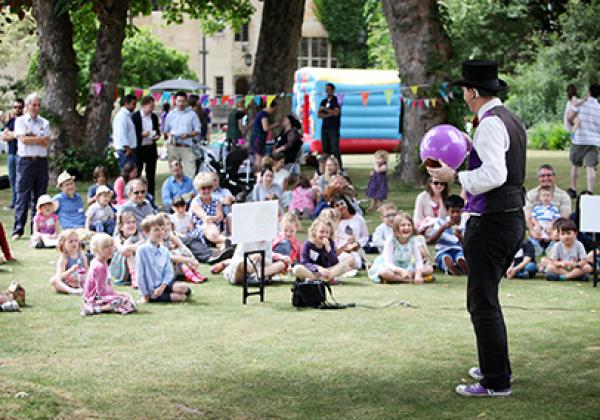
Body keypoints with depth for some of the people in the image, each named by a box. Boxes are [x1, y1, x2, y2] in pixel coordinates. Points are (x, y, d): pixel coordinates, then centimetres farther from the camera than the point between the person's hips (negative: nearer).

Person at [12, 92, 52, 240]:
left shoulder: (44, 123, 11)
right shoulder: (20, 121, 3)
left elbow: (46, 144, -1)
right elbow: (23, 139, -11)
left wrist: (31, 137, -8)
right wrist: (41, 139, -7)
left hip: (41, 161, 4)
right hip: (25, 161, -3)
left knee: (40, 197, 6)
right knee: (22, 197, -5)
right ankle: (18, 231, -4)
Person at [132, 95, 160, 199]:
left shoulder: (154, 117, 9)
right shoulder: (135, 116, -7)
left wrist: (157, 135, -1)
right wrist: (142, 134, -20)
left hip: (151, 148, 5)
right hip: (139, 149, -5)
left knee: (151, 175, 8)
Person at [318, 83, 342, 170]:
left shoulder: (335, 101, -2)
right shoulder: (323, 102, 15)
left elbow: (336, 113, -16)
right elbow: (319, 115, 7)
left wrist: (325, 109, -14)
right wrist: (327, 115, -9)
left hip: (333, 128, -6)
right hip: (324, 128, 6)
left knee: (335, 149, -12)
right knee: (325, 149, 5)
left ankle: (339, 167, -13)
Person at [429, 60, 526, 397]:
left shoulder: (491, 123, -17)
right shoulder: (513, 120, 14)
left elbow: (494, 175, -26)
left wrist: (456, 176, -15)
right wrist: (474, 150, 24)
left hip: (491, 223, -10)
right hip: (514, 218, 10)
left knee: (483, 303, -4)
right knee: (486, 297, 22)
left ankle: (497, 382, 0)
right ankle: (495, 366, 33)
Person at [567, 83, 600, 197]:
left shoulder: (581, 103, -6)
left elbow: (569, 117, -12)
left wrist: (574, 124, 9)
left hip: (579, 140, -1)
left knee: (575, 165, 16)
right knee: (590, 167, -3)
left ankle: (573, 190, 23)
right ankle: (590, 192, -15)